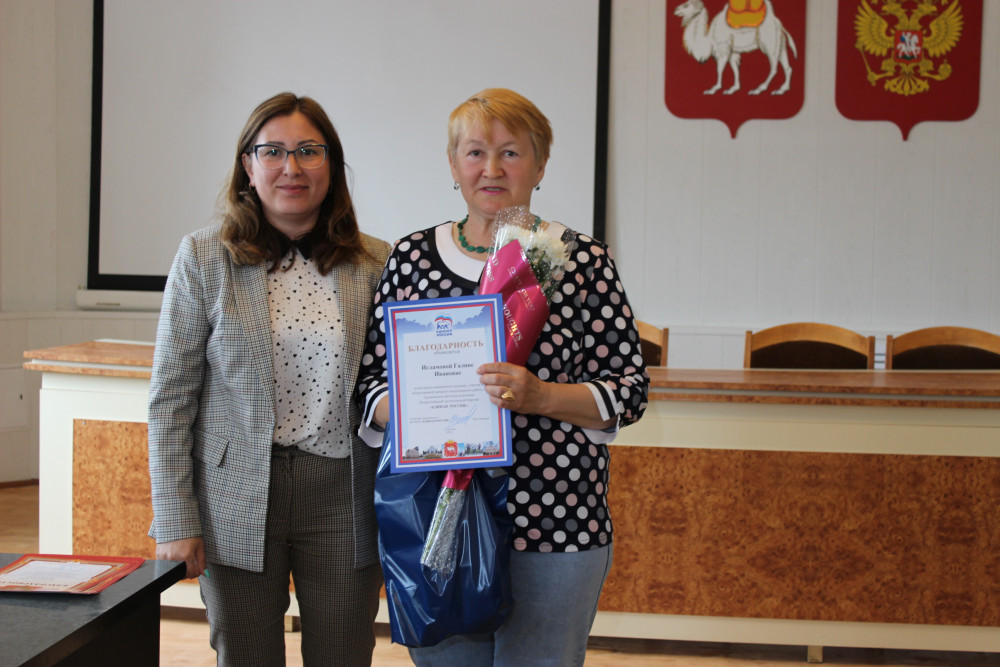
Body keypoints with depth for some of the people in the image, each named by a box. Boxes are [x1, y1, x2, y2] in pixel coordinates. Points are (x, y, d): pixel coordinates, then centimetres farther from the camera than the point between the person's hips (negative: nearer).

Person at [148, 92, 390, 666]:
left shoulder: (375, 264, 2)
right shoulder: (205, 258, -2)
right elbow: (171, 397, -1)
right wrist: (175, 519, -5)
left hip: (344, 500, 1)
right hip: (239, 507, -1)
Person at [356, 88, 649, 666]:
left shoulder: (584, 260, -2)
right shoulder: (412, 256, 5)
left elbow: (629, 390, -3)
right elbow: (373, 376, 8)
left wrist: (542, 396, -19)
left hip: (556, 520, -2)